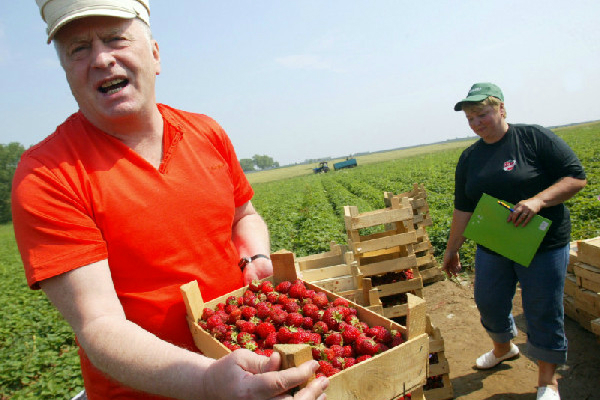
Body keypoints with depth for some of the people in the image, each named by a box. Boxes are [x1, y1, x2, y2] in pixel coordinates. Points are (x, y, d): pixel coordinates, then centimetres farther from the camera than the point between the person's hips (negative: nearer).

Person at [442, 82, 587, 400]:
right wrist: (452, 250, 12)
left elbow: (577, 178, -10)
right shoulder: (469, 158, 6)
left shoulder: (535, 138, -9)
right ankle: (503, 349, 47)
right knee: (489, 303, 16)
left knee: (543, 312, 4)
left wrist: (538, 200, -26)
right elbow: (463, 209, 10)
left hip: (543, 245, -5)